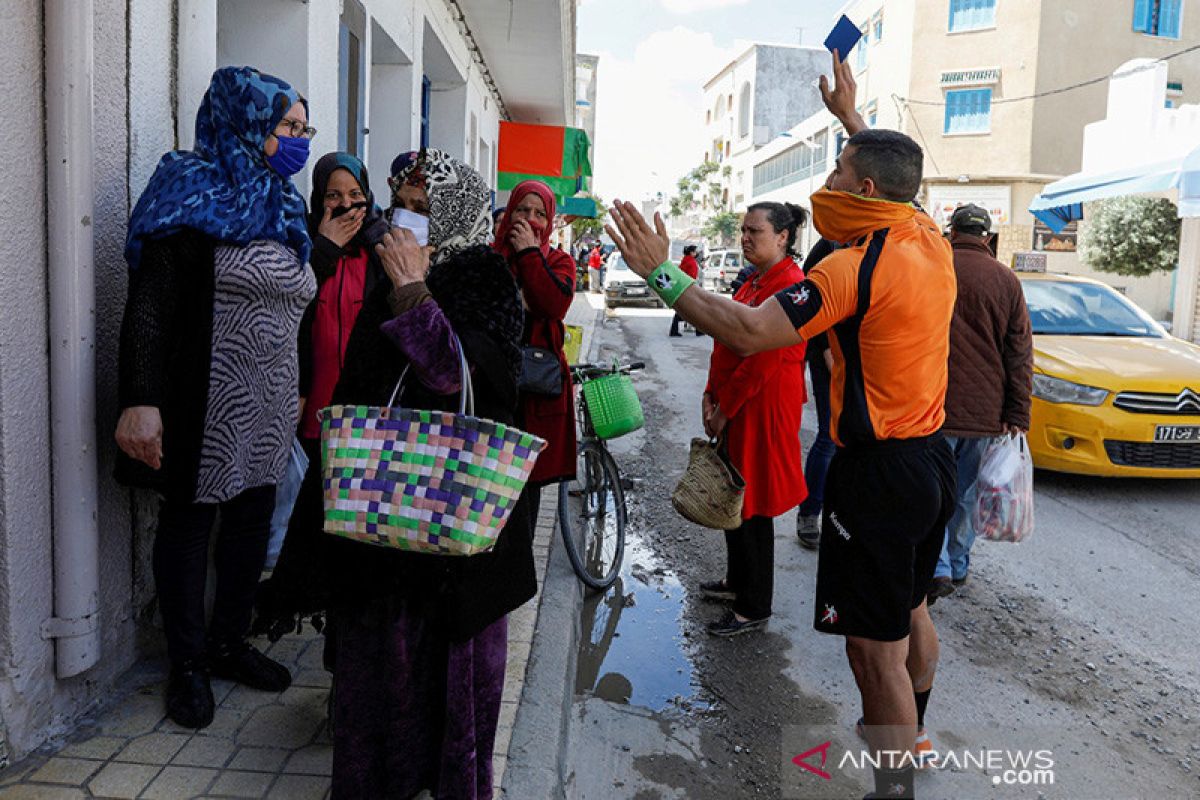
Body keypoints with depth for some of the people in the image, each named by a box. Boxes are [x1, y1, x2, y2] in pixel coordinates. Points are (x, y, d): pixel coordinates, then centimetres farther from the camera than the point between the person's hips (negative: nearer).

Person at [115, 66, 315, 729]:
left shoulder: (281, 208, 14)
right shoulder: (194, 194, -9)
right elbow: (149, 305, -16)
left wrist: (297, 394, 18)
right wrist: (140, 401, -24)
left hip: (266, 407, 7)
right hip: (204, 401, -7)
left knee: (252, 519, 13)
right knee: (188, 521, 7)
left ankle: (229, 644, 31)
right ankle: (187, 663, 22)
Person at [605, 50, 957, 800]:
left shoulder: (858, 267, -21)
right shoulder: (931, 241, 5)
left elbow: (748, 331, -28)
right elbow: (896, 180, 27)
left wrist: (662, 272, -20)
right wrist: (850, 116, 37)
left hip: (880, 469, -10)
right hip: (933, 454, 10)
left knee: (876, 647, 1)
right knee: (911, 610, 26)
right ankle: (910, 737, 47)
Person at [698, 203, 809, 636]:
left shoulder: (789, 284, -17)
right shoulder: (753, 283, 14)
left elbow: (765, 357, -21)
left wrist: (725, 408, -16)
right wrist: (711, 394, 4)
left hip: (764, 406, -9)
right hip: (734, 406, 9)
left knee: (751, 506, 0)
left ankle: (753, 609, 14)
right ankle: (737, 581, 37)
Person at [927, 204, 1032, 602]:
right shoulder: (1007, 280, 6)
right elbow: (1020, 353, 3)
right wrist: (1017, 415, 3)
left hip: (933, 403, -3)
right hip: (986, 409, 3)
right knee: (966, 493, 15)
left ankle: (936, 567, -8)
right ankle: (958, 566, 25)